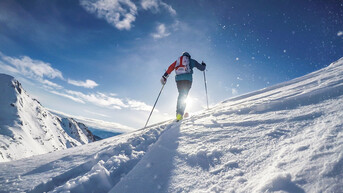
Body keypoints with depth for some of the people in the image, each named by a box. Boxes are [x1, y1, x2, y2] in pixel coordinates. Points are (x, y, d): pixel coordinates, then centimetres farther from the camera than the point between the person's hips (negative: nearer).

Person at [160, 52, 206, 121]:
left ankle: (179, 112, 7)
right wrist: (203, 65, 48)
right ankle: (180, 114, -21)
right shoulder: (191, 60, 21)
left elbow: (171, 67, 10)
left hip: (178, 78, 3)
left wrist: (165, 76, 6)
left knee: (181, 95, 15)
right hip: (187, 78, -3)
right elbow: (202, 68, 26)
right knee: (184, 96, -5)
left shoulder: (178, 60, 27)